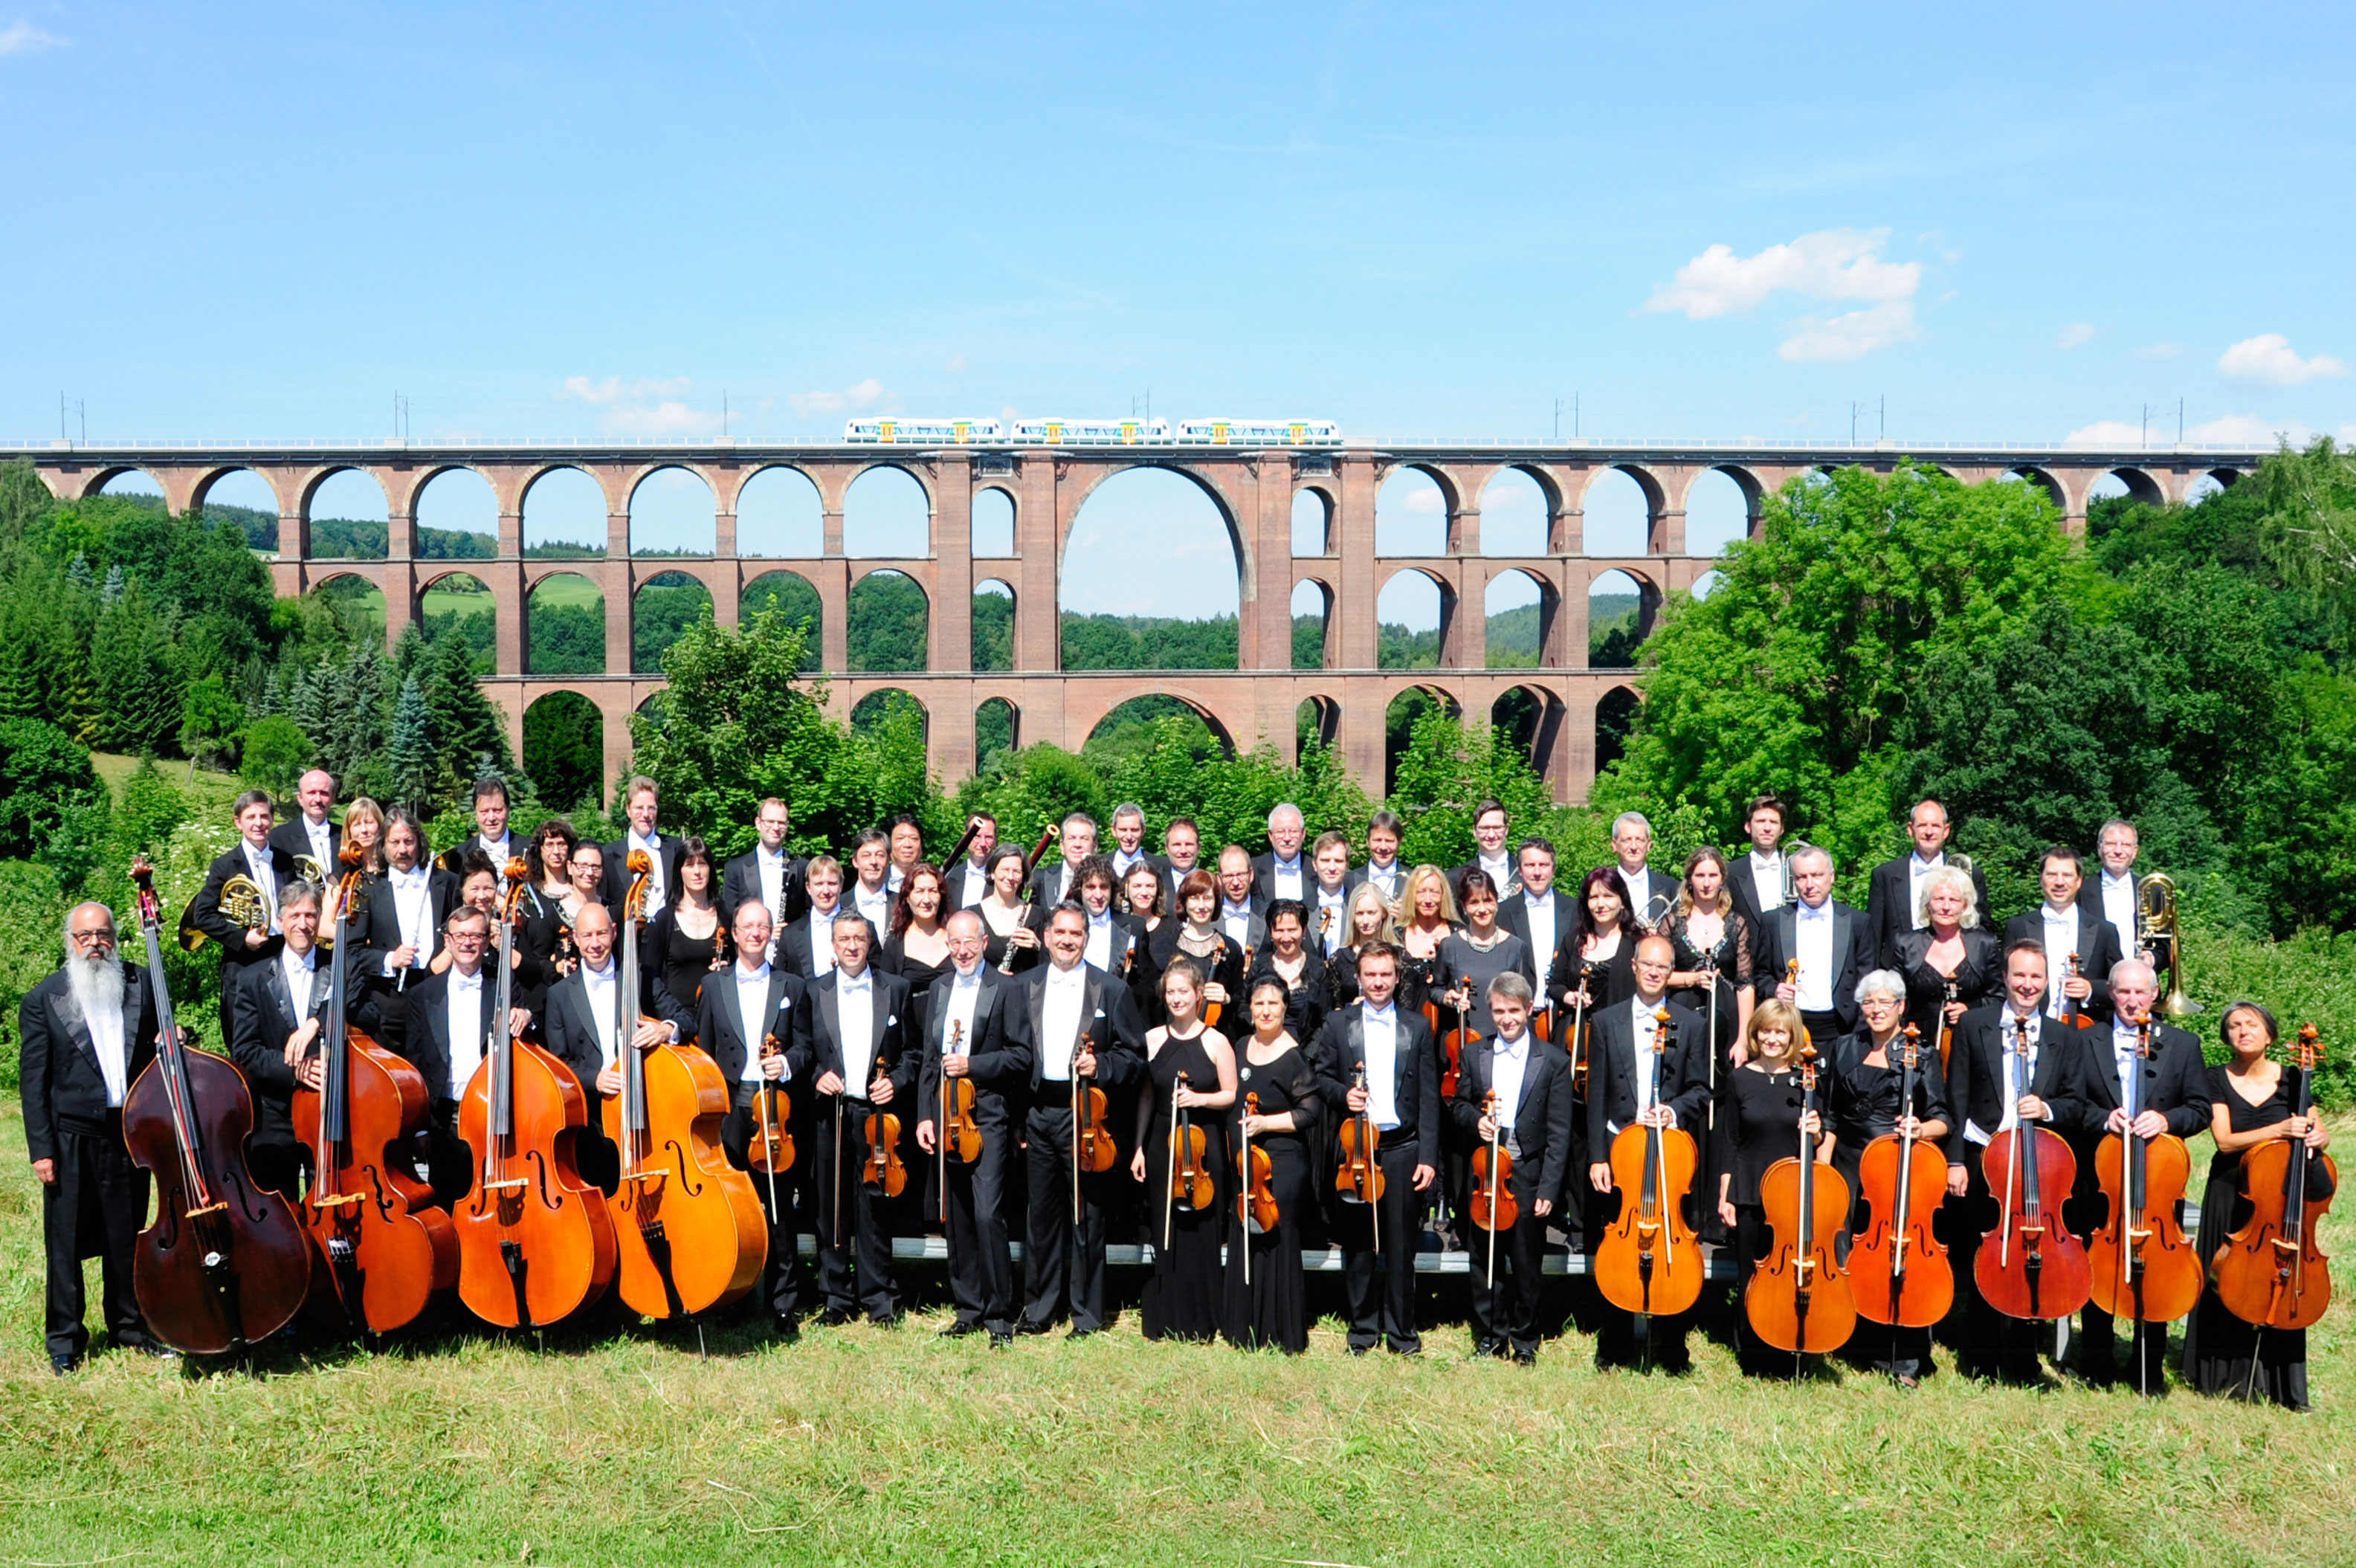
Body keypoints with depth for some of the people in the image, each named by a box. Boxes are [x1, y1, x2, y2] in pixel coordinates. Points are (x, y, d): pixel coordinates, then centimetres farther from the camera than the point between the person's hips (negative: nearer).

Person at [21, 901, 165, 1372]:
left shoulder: (141, 985, 6)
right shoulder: (42, 1001, -1)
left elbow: (156, 1046, 18)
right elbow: (32, 1080, -3)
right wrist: (41, 1149, -7)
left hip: (130, 1132, 2)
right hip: (71, 1136, -2)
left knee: (126, 1235, 12)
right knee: (65, 1240, 4)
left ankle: (129, 1324, 25)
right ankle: (65, 1338, 17)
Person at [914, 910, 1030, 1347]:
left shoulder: (1005, 990, -2)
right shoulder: (938, 990, 15)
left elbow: (1021, 1056, -6)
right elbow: (929, 1059, 16)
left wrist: (972, 1064, -16)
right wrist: (924, 1115, 8)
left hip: (988, 1117, -6)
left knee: (987, 1214, -13)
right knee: (956, 1218, 10)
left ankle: (1000, 1316, -3)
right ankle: (968, 1310, 21)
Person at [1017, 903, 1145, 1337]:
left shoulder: (1111, 990, 2)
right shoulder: (1026, 986, 10)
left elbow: (1134, 1056, 3)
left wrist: (1100, 1066, -16)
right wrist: (1017, 1118, 4)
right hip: (1038, 1113, 3)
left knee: (1086, 1216, 1)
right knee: (1041, 1214, 9)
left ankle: (1087, 1314, 12)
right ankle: (1039, 1309, 21)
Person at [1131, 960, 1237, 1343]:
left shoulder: (1216, 1042, -2)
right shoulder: (1152, 1040, 6)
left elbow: (1231, 1095, 1)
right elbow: (1146, 1097, 9)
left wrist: (1201, 1098, -16)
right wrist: (1139, 1147, 6)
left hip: (1204, 1145, -2)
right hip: (1162, 1145, 2)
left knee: (1202, 1231, 2)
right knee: (1163, 1233, 5)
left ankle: (1201, 1322, 13)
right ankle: (1164, 1320, 16)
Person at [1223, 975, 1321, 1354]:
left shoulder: (1294, 1055, -10)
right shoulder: (1242, 1047, 10)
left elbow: (1308, 1112, -10)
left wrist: (1266, 1123, -19)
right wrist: (1234, 1139, 13)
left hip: (1282, 1163, -7)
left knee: (1276, 1243, -4)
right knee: (1244, 1243, 10)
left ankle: (1284, 1335, 7)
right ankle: (1246, 1330, 21)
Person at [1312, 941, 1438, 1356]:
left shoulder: (1417, 1027, 7)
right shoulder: (1338, 1025, 7)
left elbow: (1429, 1097, 4)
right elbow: (1321, 1077, 12)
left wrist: (1428, 1156, -2)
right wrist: (1342, 1094, -11)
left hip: (1402, 1148, 0)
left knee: (1401, 1245, 4)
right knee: (1358, 1244, 7)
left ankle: (1402, 1332, 17)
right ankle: (1363, 1329, 20)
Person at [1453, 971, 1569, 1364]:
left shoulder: (1553, 1062, -3)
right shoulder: (1474, 1055, 8)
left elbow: (1558, 1134, -5)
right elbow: (1459, 1104, 18)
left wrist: (1548, 1190, -10)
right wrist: (1475, 1120, -6)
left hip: (1528, 1177, -3)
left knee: (1525, 1265, 5)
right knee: (1485, 1261, 9)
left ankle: (1525, 1342, 21)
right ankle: (1490, 1336, 24)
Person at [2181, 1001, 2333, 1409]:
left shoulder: (2290, 1079, 0)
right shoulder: (2218, 1080, -4)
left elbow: (2320, 1134, 4)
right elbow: (2226, 1140, -14)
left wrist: (2317, 1138, -20)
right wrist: (2279, 1130, -26)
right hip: (2231, 1197, -1)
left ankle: (2277, 1382, 13)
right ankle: (2226, 1375, 19)